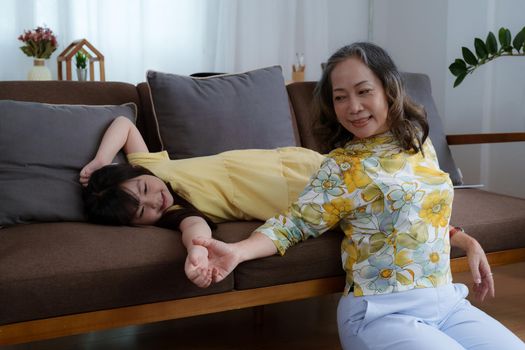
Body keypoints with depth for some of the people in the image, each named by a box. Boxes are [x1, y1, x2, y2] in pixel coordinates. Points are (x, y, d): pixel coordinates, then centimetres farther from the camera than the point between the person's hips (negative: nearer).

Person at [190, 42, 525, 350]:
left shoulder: (418, 140, 9)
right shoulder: (341, 167, -7)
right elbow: (293, 223, -10)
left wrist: (466, 241, 13)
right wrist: (238, 251, -26)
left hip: (448, 303, 6)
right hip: (384, 314, -6)